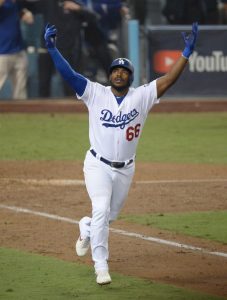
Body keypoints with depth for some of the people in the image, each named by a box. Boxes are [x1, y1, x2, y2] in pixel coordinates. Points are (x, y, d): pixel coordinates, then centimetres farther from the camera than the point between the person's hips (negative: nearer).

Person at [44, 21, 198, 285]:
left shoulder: (142, 96, -2)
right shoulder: (95, 93, -5)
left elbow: (169, 79, -10)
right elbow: (68, 74, -13)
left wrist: (187, 51, -19)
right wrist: (51, 48, -25)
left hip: (125, 169, 3)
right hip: (98, 165, -3)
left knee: (110, 215, 15)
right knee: (101, 209, -21)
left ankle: (86, 229, 50)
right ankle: (101, 266, -17)